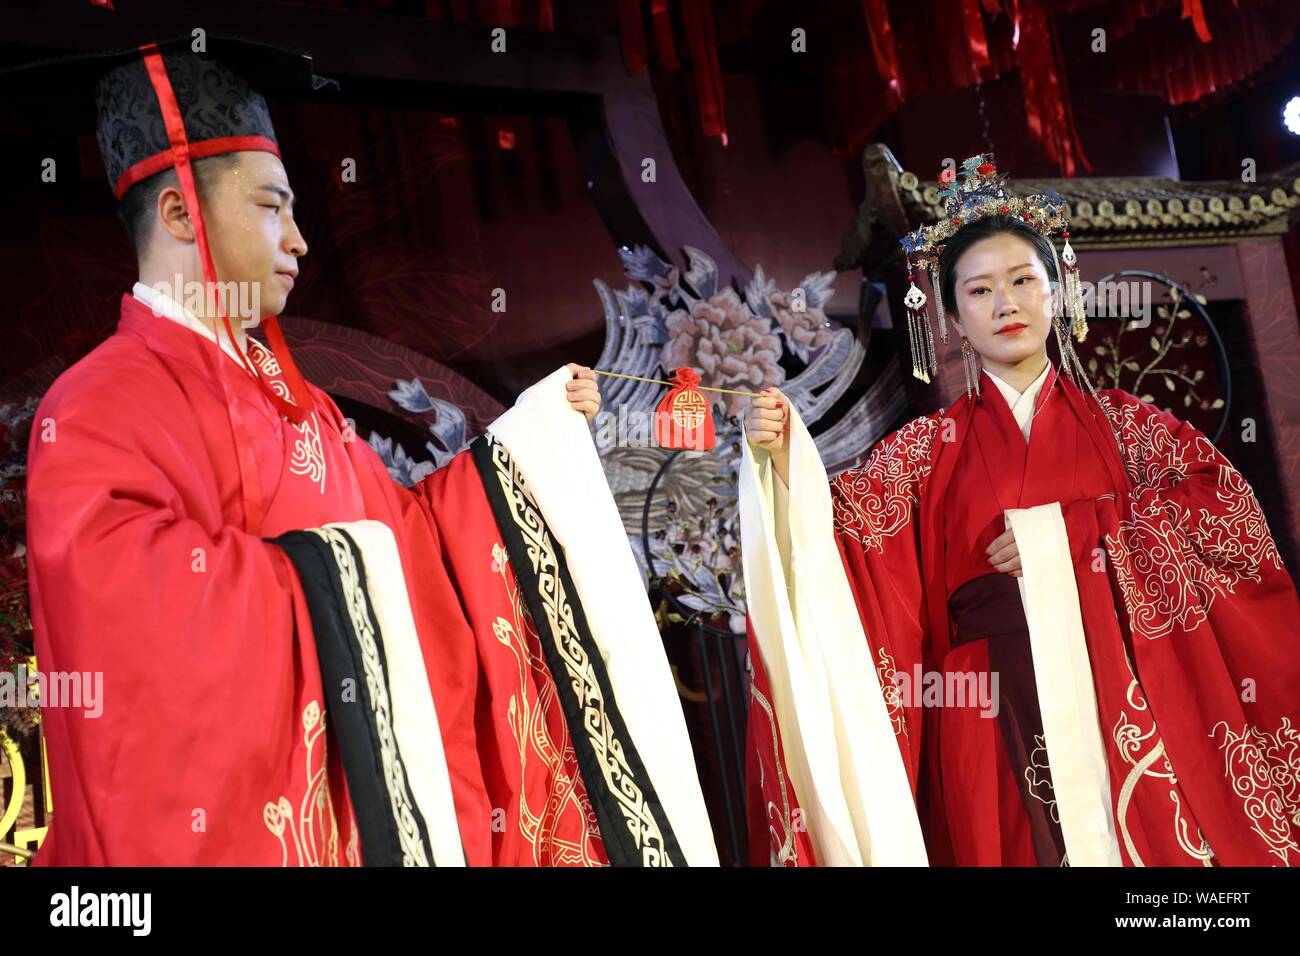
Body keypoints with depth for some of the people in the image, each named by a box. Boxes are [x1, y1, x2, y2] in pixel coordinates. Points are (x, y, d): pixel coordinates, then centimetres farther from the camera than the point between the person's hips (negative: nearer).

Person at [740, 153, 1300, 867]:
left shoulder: (1121, 423, 10)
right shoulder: (930, 448, 9)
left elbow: (1230, 513, -3)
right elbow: (842, 526, -5)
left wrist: (1066, 534, -11)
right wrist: (781, 458, -24)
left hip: (1126, 698, 0)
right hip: (996, 708, 0)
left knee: (1156, 841, -4)